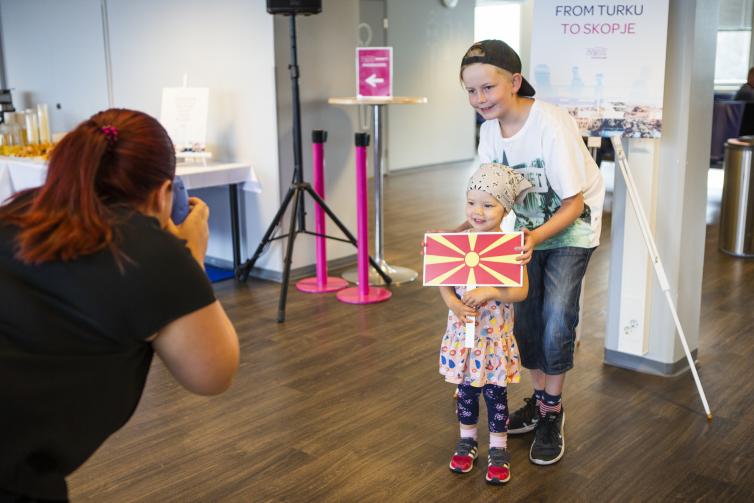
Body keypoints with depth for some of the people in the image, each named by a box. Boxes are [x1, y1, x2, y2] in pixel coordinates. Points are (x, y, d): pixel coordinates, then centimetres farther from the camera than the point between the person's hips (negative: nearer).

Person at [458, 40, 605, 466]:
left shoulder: (552, 125, -29)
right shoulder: (491, 127, -10)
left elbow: (573, 204, -24)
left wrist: (536, 237, -38)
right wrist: (463, 230, -18)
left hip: (570, 228, -6)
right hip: (528, 229, 6)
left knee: (556, 320, -13)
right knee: (526, 318, 8)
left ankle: (553, 413, 8)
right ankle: (539, 399, 29)